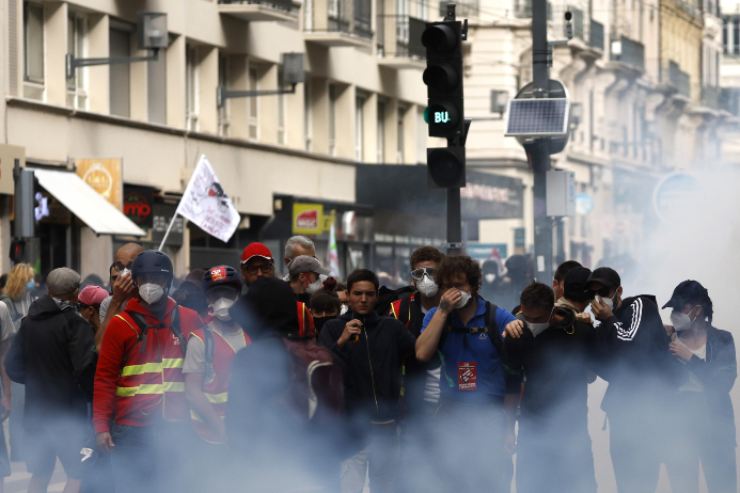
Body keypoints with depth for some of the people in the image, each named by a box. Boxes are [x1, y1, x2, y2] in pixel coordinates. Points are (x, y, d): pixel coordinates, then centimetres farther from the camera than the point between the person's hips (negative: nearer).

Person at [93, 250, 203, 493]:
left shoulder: (188, 320, 7)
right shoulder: (121, 324, -1)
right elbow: (104, 378, -1)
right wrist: (101, 425, -9)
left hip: (175, 430, 3)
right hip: (132, 430, -3)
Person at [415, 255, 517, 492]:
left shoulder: (500, 319, -5)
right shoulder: (436, 316, 5)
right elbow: (422, 354, -13)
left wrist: (509, 426, -4)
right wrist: (443, 310, -15)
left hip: (491, 419, -3)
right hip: (450, 419, 3)